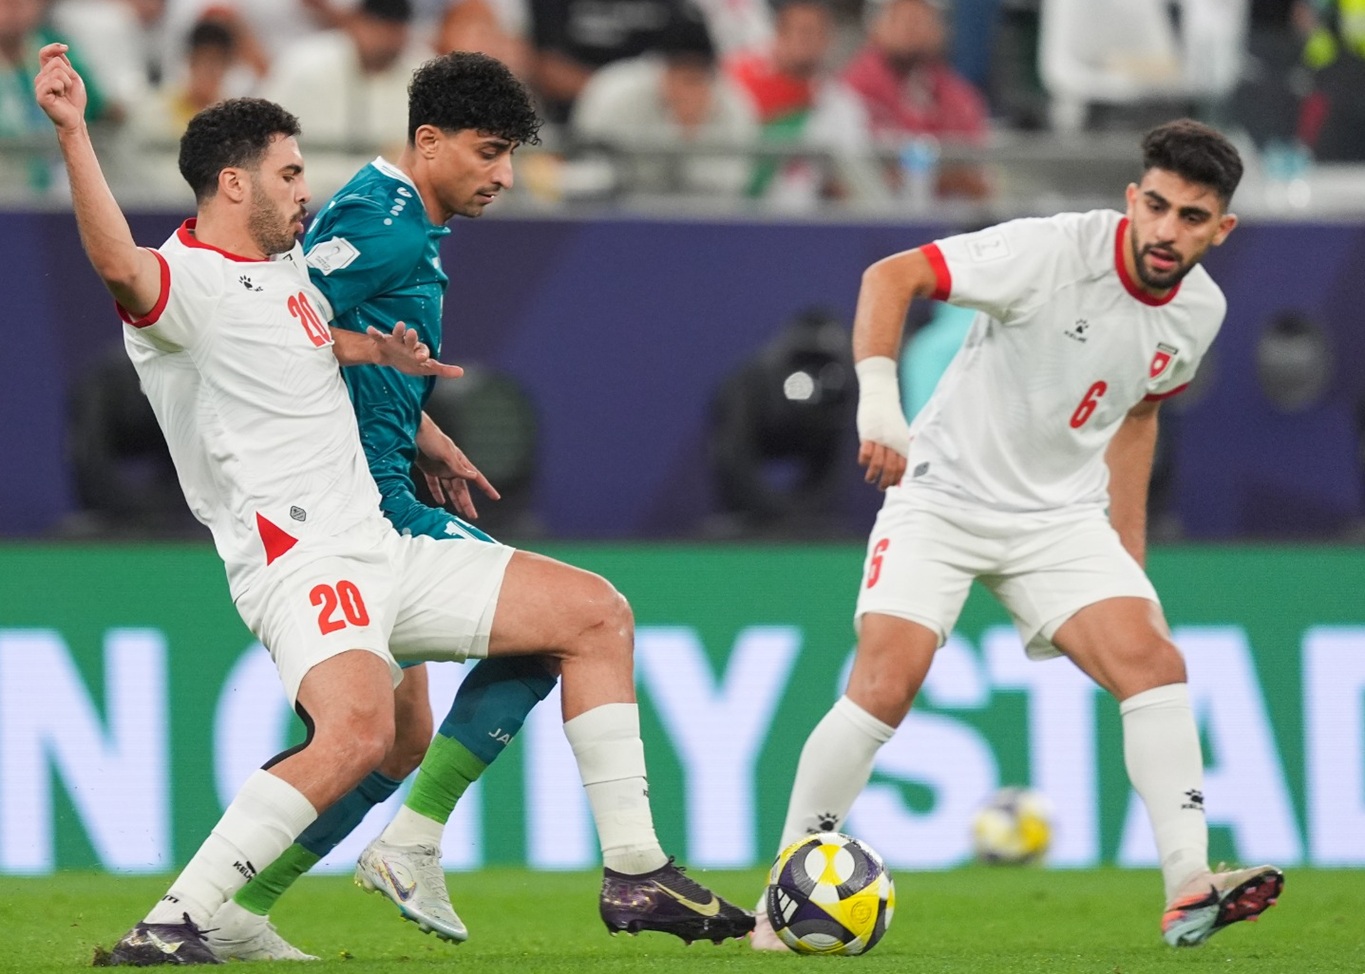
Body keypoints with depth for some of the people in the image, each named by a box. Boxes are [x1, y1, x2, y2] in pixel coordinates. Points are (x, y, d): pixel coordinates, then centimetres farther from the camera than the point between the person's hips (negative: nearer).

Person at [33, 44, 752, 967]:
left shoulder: (287, 262, 16)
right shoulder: (187, 280, -14)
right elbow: (120, 265, -39)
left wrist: (374, 352, 23)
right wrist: (73, 135, -52)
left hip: (381, 550, 10)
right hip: (300, 566, -10)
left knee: (596, 613, 10)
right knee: (359, 729, -37)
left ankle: (635, 875, 13)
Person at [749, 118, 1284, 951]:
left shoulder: (1199, 310, -1)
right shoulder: (1054, 251, -21)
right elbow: (891, 276, -22)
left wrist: (1132, 558, 18)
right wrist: (878, 397, -37)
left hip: (1061, 516, 5)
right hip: (944, 498, -5)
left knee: (1153, 662, -16)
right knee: (886, 685, -18)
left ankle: (1190, 892, -18)